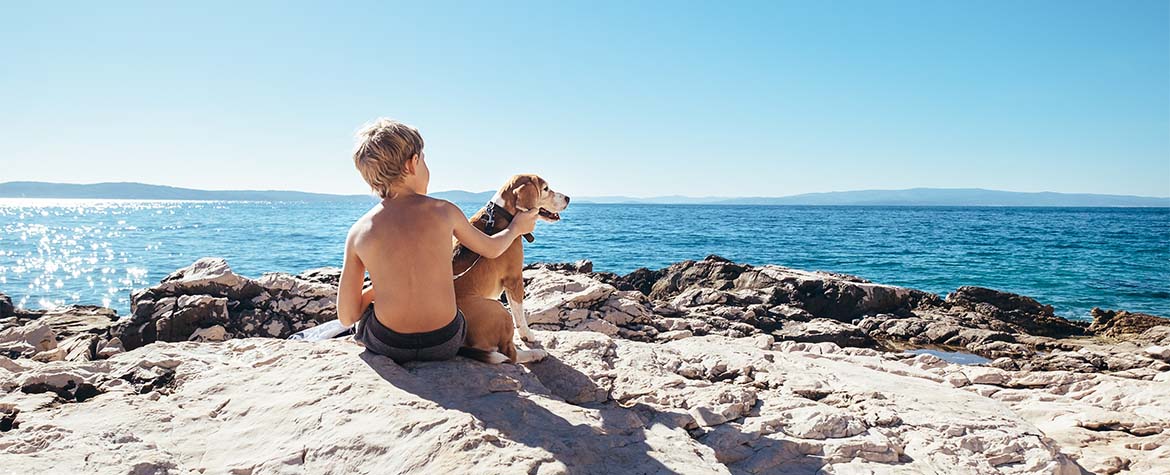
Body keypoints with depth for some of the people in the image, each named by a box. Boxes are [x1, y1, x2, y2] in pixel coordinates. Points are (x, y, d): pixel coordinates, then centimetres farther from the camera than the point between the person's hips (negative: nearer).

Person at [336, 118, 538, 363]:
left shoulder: (357, 232, -7)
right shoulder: (443, 211, -8)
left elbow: (347, 317, -2)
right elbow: (492, 249, 11)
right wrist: (516, 228, 32)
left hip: (386, 346, 1)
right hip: (445, 345, 0)